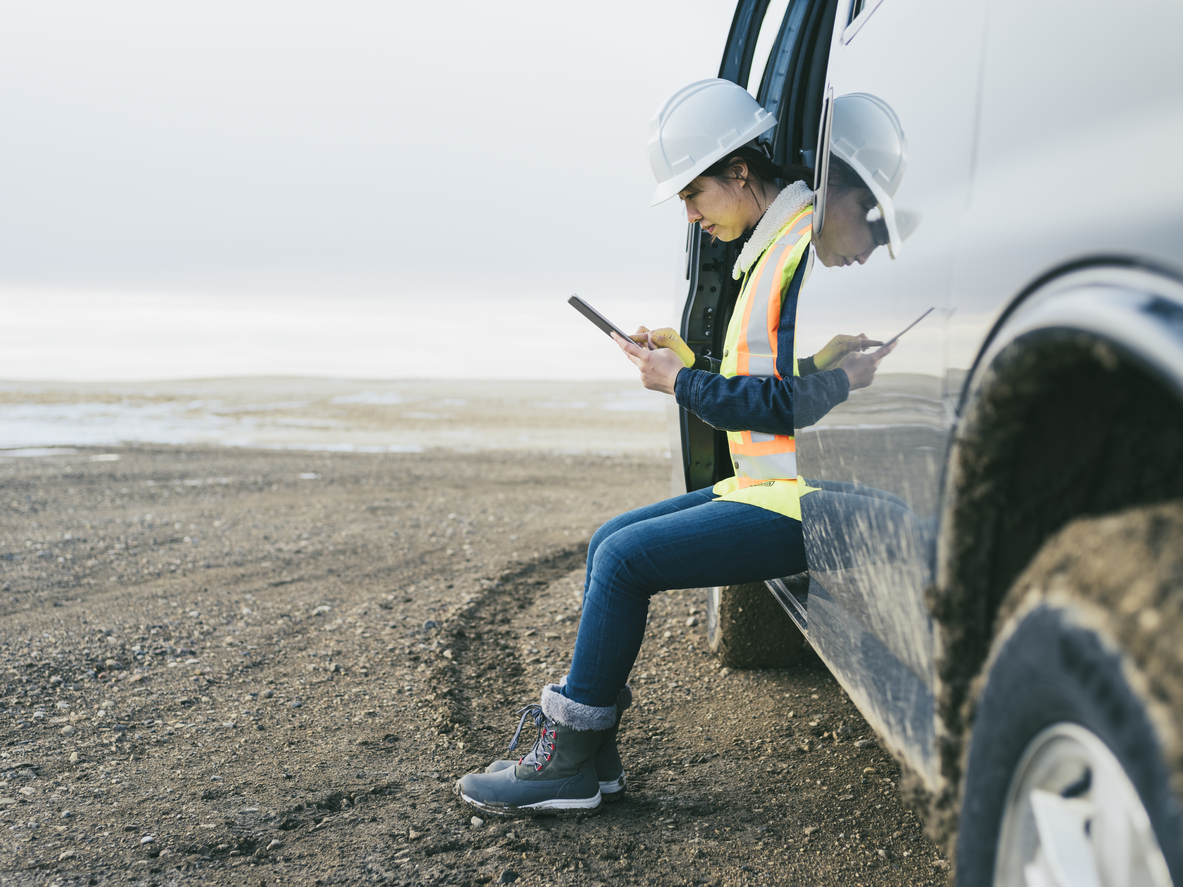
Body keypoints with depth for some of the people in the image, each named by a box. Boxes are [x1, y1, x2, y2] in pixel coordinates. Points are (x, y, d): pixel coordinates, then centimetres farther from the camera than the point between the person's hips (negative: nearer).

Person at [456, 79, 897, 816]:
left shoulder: (809, 245, -15)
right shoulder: (773, 246, 17)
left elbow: (791, 402, -21)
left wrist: (684, 385, -12)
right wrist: (690, 361, 9)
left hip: (798, 504, -11)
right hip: (769, 486, 11)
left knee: (625, 560, -16)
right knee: (611, 542, 7)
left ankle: (571, 764, -5)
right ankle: (592, 749, 7)